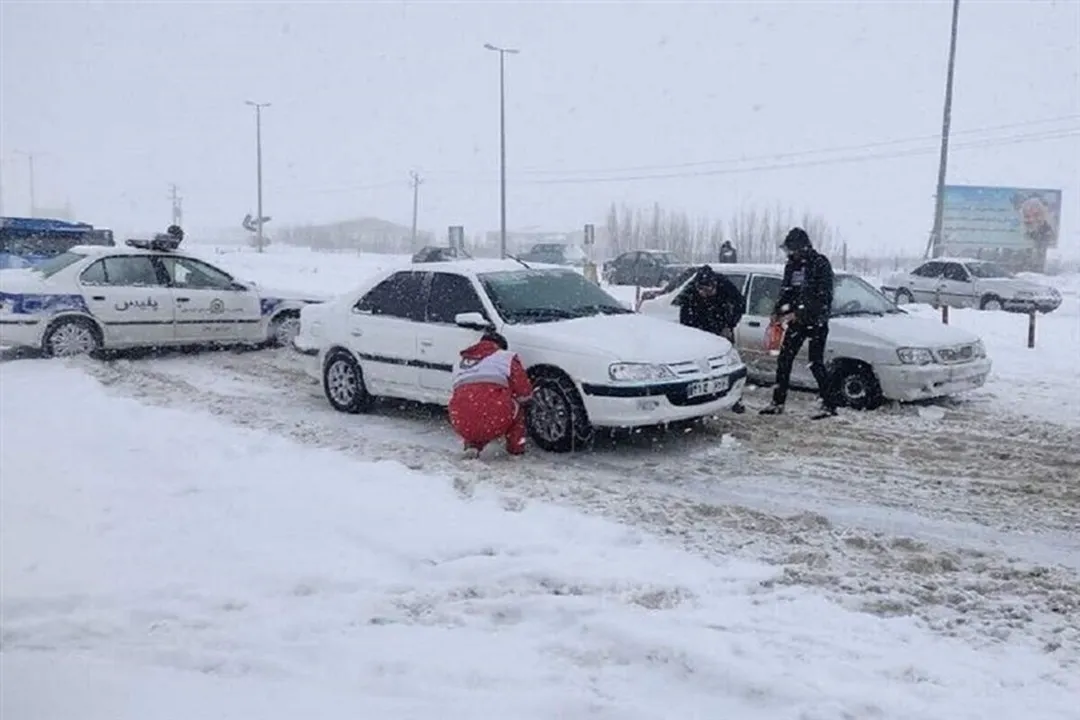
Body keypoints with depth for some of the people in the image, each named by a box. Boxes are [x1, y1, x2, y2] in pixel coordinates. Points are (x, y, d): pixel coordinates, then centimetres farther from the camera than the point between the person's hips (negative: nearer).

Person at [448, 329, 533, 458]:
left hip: (462, 427, 4)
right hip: (494, 424, -4)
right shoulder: (507, 357, 12)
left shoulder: (460, 362, 26)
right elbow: (524, 393, 9)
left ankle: (472, 445, 16)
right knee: (516, 405, 25)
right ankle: (516, 448, 24)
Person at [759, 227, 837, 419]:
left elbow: (822, 296, -18)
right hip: (796, 320, 7)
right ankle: (778, 402, 12)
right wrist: (778, 312, 1)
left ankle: (829, 405, 2)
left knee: (816, 363, -7)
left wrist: (799, 314, -22)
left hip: (816, 321, -7)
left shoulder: (820, 264, -11)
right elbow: (785, 291, 17)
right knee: (784, 359, 4)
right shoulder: (792, 265, 11)